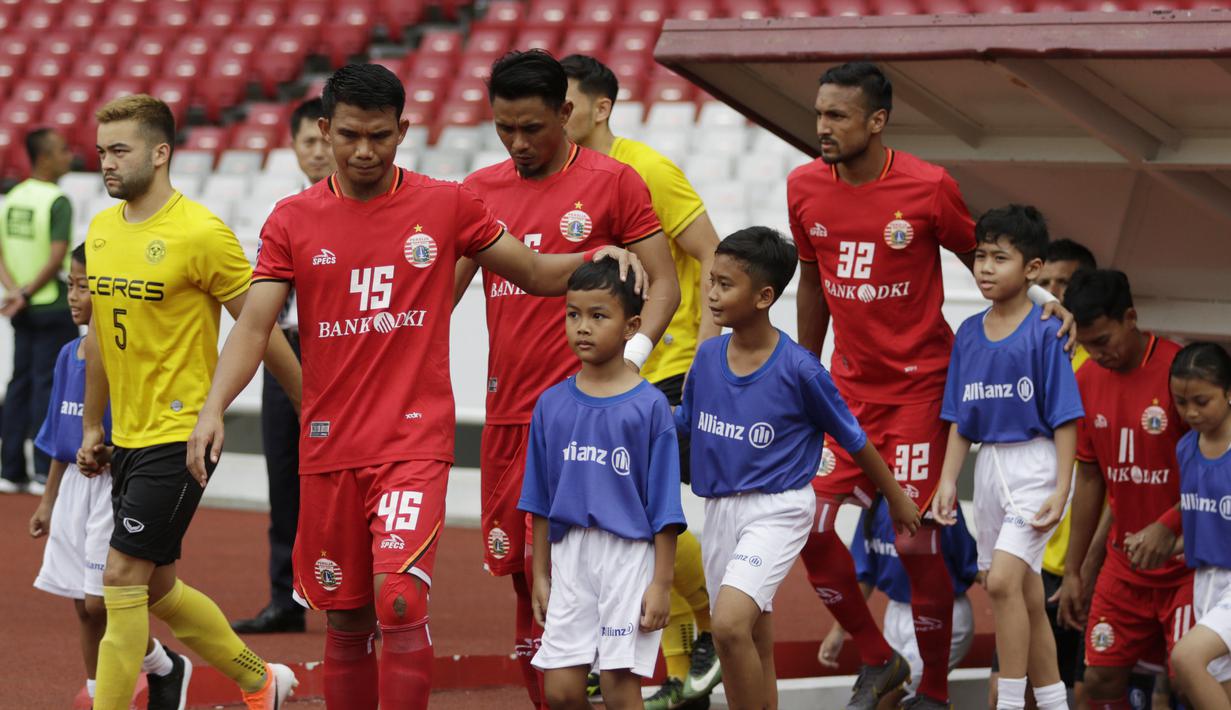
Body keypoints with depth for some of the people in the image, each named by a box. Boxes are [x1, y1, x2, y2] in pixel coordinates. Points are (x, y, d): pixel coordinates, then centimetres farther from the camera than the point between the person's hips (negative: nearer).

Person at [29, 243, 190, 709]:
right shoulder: (70, 355, 10)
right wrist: (48, 500, 19)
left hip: (116, 488, -7)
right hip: (74, 485, 7)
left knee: (101, 603, -8)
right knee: (84, 608, 10)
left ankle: (166, 668, 16)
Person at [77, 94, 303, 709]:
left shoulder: (202, 234, -14)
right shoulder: (101, 229, 8)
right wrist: (91, 425, 21)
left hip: (181, 435, -8)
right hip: (128, 437, 8)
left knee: (122, 579, -12)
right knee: (156, 589, 14)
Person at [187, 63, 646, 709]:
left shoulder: (447, 205, 2)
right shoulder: (293, 221, 3)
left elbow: (535, 273, 11)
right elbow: (255, 325, -3)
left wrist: (598, 258, -9)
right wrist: (213, 407, -19)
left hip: (415, 438, -2)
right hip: (328, 447, 2)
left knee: (398, 599, -19)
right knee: (344, 620, 9)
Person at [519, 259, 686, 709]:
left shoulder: (650, 406, -4)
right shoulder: (552, 404, 7)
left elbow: (664, 507, -4)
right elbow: (541, 502, 12)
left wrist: (661, 583, -8)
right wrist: (540, 575, 11)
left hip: (629, 554, -4)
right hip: (569, 557, 4)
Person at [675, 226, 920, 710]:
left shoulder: (799, 369, -13)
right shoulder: (707, 356, 1)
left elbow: (852, 438, 0)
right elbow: (681, 424, 17)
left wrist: (896, 498, 10)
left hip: (777, 510, -6)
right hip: (720, 509, 6)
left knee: (730, 623, -25)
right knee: (754, 650, 13)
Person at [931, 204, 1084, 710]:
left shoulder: (1044, 332, -9)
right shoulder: (969, 334, 8)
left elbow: (1065, 417, -10)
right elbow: (961, 420, 12)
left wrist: (1061, 489, -16)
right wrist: (948, 480, 3)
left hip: (1035, 464, -7)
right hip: (989, 465, 7)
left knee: (1002, 579, -21)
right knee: (1027, 598, 11)